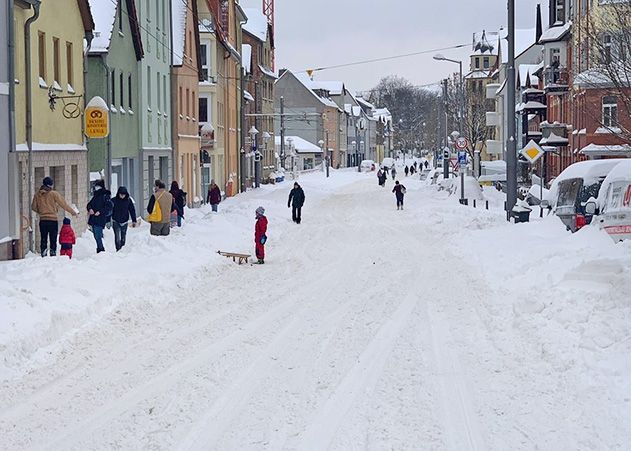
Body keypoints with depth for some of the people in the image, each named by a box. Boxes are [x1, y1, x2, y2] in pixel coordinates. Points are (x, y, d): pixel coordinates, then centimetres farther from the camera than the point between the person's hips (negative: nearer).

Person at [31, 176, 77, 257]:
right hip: (53, 220, -3)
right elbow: (64, 204, -5)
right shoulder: (54, 194, -9)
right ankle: (53, 254, -2)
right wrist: (73, 212, 6)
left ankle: (43, 256, 6)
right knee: (53, 240, 2)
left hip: (42, 220, 3)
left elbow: (33, 207, 10)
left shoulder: (37, 194, 2)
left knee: (43, 239, 10)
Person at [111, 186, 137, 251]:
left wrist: (134, 221, 5)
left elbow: (132, 210, 6)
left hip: (124, 222, 2)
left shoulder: (128, 201, 0)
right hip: (116, 222, -2)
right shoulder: (114, 200, -5)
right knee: (117, 237, -14)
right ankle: (118, 249, -12)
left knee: (123, 237, 8)